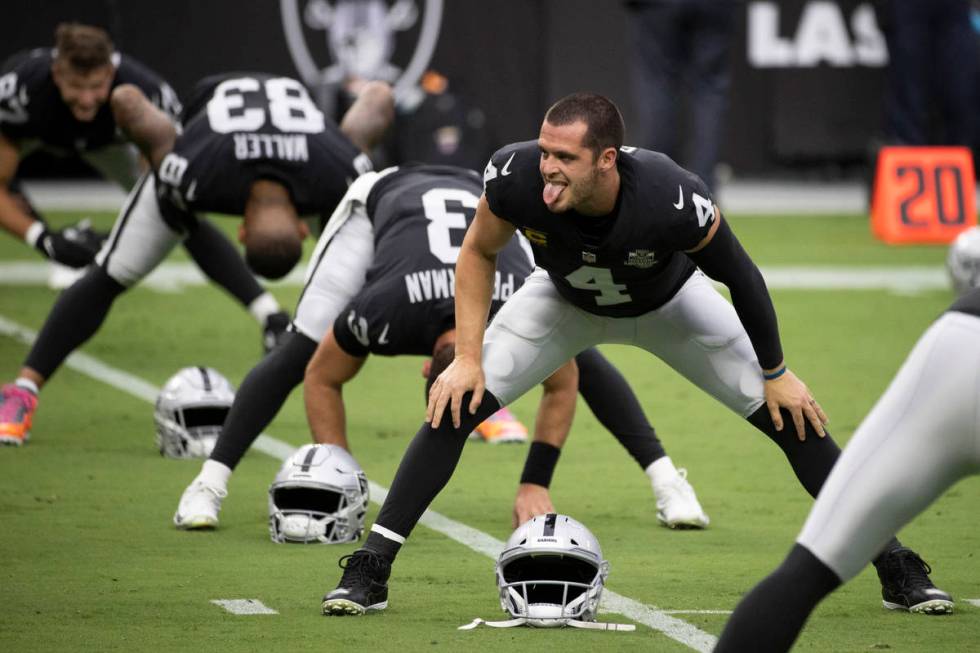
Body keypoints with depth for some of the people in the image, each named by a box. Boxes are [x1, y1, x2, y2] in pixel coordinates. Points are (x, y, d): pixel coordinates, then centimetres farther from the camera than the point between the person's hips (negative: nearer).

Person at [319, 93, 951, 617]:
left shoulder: (673, 199, -43)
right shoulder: (517, 177, -38)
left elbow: (739, 274, -23)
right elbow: (479, 253, -13)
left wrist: (775, 372, -11)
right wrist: (468, 357, -17)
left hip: (667, 303, -1)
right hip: (565, 300, 1)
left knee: (790, 417, -5)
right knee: (455, 404, -15)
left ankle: (897, 568, 10)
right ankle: (369, 571, -6)